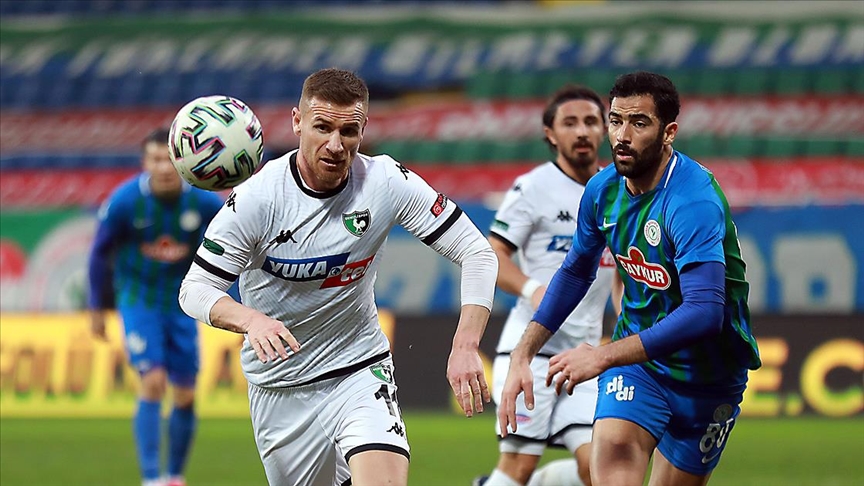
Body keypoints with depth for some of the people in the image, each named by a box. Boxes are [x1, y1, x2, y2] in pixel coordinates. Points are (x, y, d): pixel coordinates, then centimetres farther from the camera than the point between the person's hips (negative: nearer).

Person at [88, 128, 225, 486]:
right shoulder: (124, 201, -18)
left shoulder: (204, 202, -14)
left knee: (185, 396, 5)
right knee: (153, 382, -17)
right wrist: (98, 307, 4)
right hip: (138, 300, -3)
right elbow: (100, 253, -3)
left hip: (181, 304, 3)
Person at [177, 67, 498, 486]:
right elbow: (194, 289, -13)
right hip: (279, 386, 0)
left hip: (360, 370, 0)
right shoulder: (256, 198, -17)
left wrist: (465, 348, -21)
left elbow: (476, 254, -9)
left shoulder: (388, 182, -13)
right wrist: (250, 319, -35)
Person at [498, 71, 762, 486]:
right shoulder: (603, 189, -3)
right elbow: (576, 272, 17)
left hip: (706, 373, -4)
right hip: (636, 356, 4)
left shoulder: (693, 200, -26)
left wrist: (602, 357, -35)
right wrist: (522, 354, 11)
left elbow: (704, 312, -36)